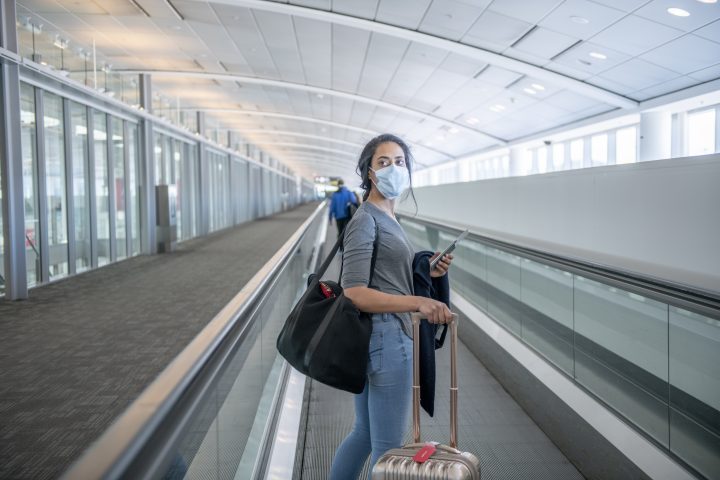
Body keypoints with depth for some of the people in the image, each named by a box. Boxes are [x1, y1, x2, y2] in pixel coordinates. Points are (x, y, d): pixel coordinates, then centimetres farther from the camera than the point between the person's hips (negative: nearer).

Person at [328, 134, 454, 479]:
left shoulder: (386, 218, 15)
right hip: (386, 338, -10)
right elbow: (355, 293, -23)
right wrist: (418, 303, -31)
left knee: (364, 433, 21)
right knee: (389, 447, 2)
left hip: (378, 338, 10)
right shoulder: (365, 220, -14)